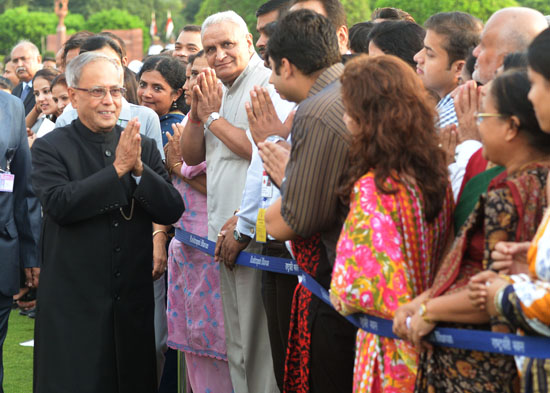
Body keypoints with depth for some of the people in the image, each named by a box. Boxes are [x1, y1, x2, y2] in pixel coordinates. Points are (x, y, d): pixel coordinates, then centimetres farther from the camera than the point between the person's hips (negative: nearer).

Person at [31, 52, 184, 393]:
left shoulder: (145, 148, 7)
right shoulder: (50, 148, -3)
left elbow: (172, 211, -2)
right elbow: (59, 205, -20)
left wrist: (139, 167, -16)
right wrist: (118, 167, -20)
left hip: (134, 300, 4)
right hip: (73, 305, -3)